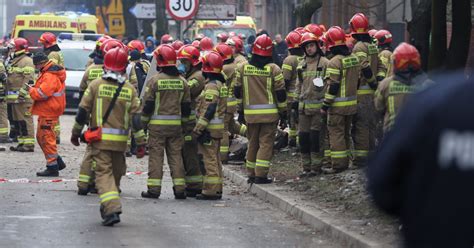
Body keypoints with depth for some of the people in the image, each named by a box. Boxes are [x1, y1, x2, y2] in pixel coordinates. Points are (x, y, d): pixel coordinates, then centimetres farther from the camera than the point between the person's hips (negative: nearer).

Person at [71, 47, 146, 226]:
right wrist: (141, 143, 3)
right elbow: (136, 117, -1)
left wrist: (76, 133, 11)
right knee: (116, 173, 18)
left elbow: (83, 111, -1)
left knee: (104, 172, -4)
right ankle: (110, 206, 30)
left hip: (100, 138, -2)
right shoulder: (129, 89, 1)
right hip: (120, 140, 2)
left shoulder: (96, 85, -3)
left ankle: (111, 209, -20)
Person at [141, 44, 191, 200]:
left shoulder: (155, 80, -9)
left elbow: (148, 105, -7)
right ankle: (180, 188, 7)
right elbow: (186, 106, 10)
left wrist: (144, 122, 4)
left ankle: (154, 188, -1)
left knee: (156, 155, 1)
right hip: (176, 124, 4)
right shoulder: (182, 81, 5)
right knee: (176, 155, 9)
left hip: (157, 124, -4)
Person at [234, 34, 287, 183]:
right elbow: (280, 93, -5)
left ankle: (252, 174, 20)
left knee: (253, 143, 15)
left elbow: (237, 91, 6)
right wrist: (283, 111, 6)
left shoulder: (242, 68, 1)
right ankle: (261, 175, -7)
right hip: (269, 113, -3)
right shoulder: (273, 69, -8)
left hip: (250, 113, 3)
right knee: (266, 143, 0)